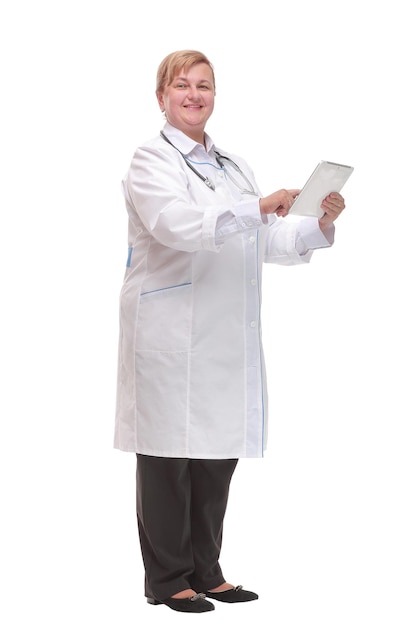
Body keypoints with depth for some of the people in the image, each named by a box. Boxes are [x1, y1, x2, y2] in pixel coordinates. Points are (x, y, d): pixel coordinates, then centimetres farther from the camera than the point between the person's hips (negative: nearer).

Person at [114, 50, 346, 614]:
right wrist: (258, 208, -26)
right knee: (170, 454, 0)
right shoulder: (151, 162, -3)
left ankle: (205, 572, 21)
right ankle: (167, 579, 11)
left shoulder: (232, 165, 19)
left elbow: (270, 242, 18)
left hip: (228, 335, 7)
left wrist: (320, 225, 1)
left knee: (218, 452, 9)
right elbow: (178, 226, -21)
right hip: (171, 331, -6)